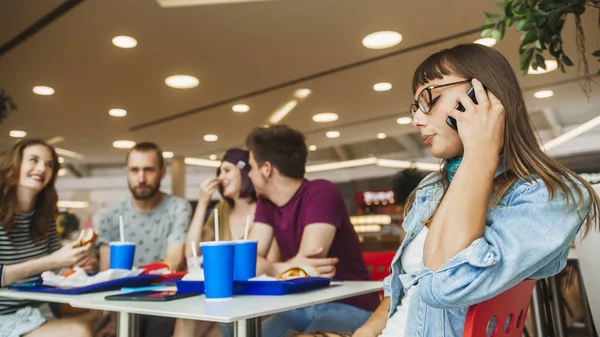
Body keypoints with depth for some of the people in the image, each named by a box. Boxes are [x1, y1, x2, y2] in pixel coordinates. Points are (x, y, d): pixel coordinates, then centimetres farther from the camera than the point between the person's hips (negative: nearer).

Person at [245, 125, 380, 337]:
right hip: (303, 307, 6)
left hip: (349, 307, -6)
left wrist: (273, 268, -14)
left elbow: (307, 268, -27)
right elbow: (248, 260, -9)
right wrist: (288, 268, -27)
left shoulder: (321, 193, -19)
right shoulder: (265, 203, 3)